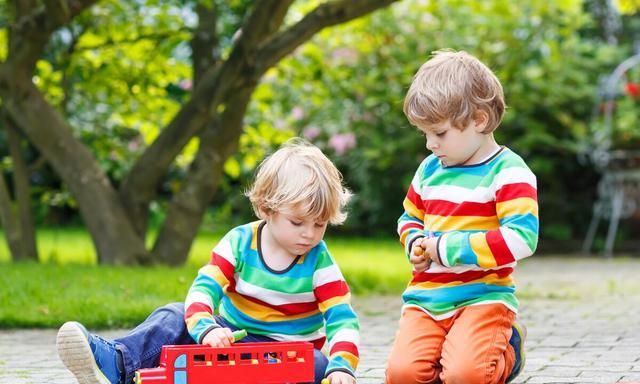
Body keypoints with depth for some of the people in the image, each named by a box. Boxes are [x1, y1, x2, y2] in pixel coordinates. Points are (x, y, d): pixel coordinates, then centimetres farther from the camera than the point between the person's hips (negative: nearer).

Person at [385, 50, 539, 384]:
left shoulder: (507, 172, -8)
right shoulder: (430, 169, 12)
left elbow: (521, 238, -21)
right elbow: (410, 219, 29)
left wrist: (447, 247, -16)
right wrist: (415, 244, 4)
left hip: (481, 296, -5)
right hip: (425, 295, 5)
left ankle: (508, 347, 6)